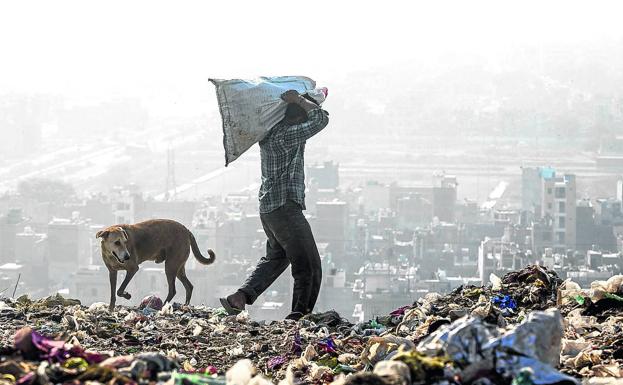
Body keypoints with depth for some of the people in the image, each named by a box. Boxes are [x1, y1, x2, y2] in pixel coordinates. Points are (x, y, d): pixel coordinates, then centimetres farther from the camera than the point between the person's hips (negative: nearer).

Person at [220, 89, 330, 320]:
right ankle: (299, 315, -8)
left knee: (276, 257, 27)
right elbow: (321, 119, -18)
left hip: (268, 207, 10)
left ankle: (240, 298, 17)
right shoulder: (285, 135, -17)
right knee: (308, 267, -4)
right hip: (286, 208, -10)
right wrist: (298, 100, -7)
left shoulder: (270, 133, 11)